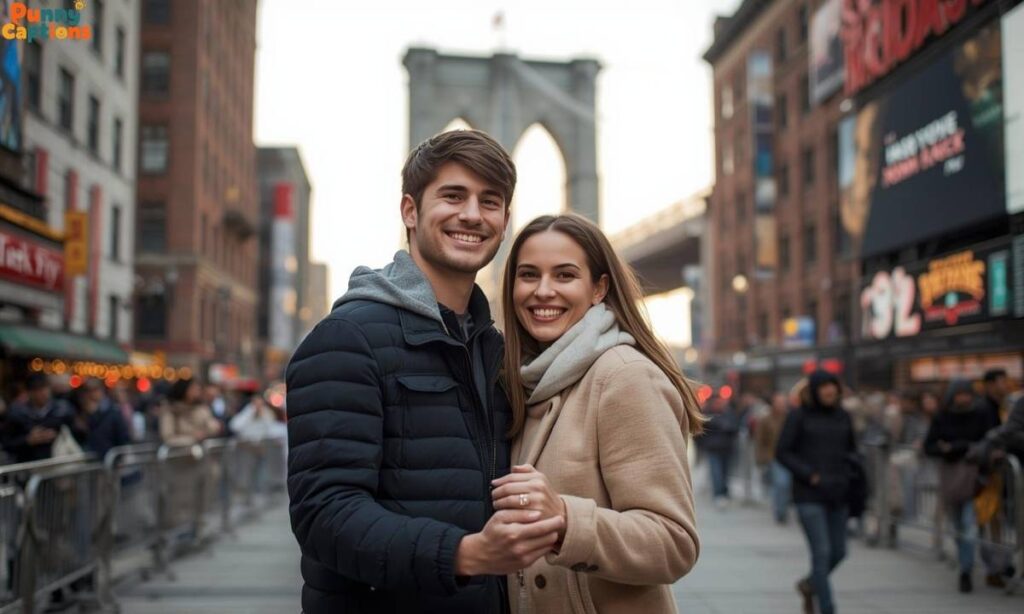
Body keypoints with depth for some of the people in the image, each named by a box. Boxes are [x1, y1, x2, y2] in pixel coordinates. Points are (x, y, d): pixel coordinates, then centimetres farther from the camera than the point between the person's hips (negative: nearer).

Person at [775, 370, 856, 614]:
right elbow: (782, 452, -5)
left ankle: (809, 584, 36)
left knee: (838, 552, 8)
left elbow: (851, 450, 19)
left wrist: (848, 475, 1)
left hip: (837, 495, 5)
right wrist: (809, 475, -13)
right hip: (809, 495, -5)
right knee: (822, 552, -9)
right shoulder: (798, 416, -4)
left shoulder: (843, 416, 9)